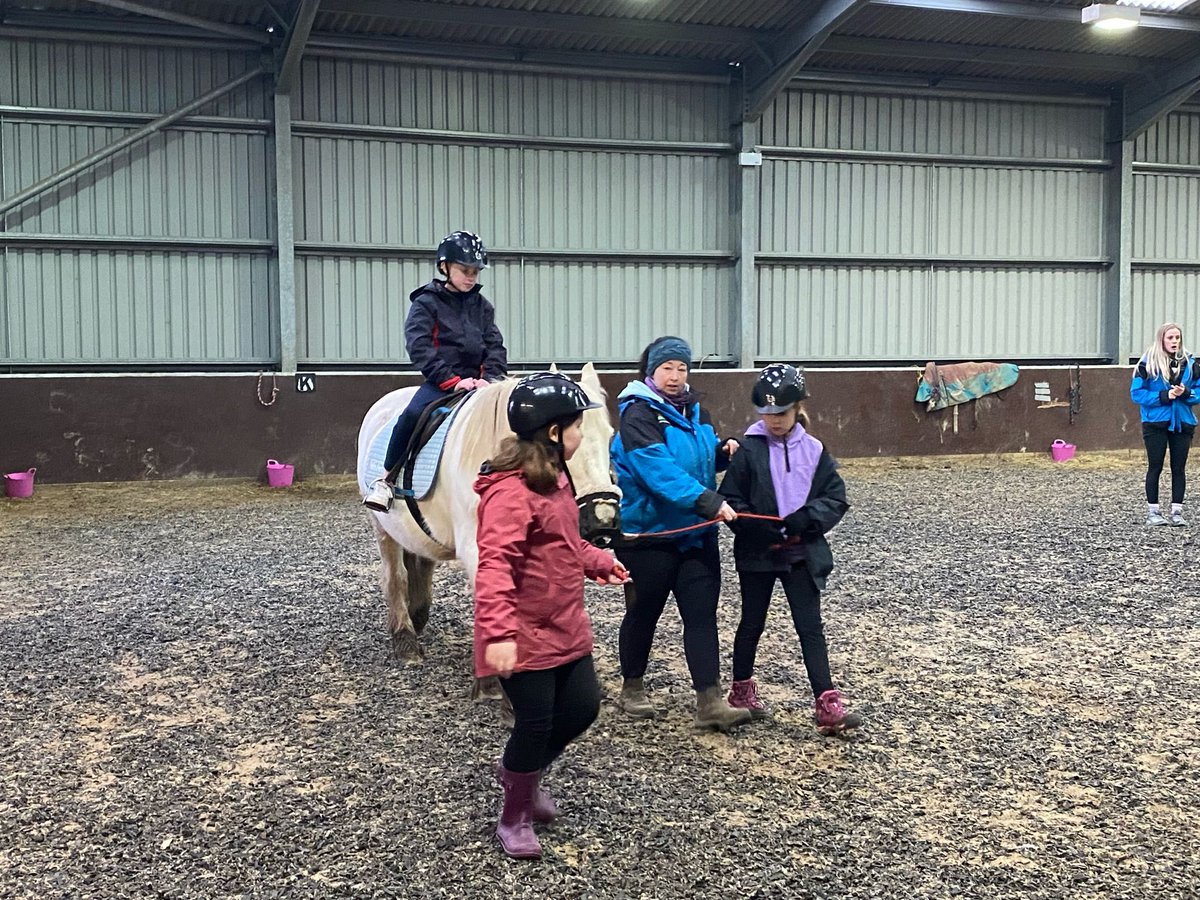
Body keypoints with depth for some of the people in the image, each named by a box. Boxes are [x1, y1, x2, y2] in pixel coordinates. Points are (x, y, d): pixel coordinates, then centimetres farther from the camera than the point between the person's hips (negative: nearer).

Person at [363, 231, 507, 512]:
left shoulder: (481, 306, 16)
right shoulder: (426, 303, 2)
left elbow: (495, 346, 12)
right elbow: (419, 347, -9)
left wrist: (490, 378, -8)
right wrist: (451, 380, -18)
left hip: (475, 381, 4)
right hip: (440, 381, -4)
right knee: (414, 413, -31)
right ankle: (387, 479, -15)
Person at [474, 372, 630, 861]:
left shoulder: (553, 477, 10)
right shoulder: (510, 491, -23)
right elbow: (494, 564, -31)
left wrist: (600, 561, 31)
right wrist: (498, 632, -38)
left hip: (566, 627, 10)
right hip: (524, 636, -9)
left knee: (583, 708, 13)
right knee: (536, 723, 1)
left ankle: (521, 770, 40)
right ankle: (514, 818, 24)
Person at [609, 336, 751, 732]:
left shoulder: (693, 410, 10)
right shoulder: (638, 414, -15)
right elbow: (659, 470, -28)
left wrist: (723, 451, -1)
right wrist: (708, 501, -37)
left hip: (696, 533, 6)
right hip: (649, 532, -6)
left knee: (702, 614, 0)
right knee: (644, 611, 10)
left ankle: (709, 702, 0)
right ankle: (632, 688, 30)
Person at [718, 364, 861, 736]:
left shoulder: (813, 451, 0)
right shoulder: (748, 450, -7)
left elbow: (836, 498, -1)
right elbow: (730, 500, -8)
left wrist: (805, 518, -18)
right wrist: (760, 529, -20)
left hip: (802, 552, 2)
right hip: (757, 553, -1)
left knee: (810, 625, -1)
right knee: (752, 622, 13)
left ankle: (826, 704, -3)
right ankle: (741, 691, 30)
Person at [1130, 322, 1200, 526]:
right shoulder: (1148, 364, -6)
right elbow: (1137, 393, -8)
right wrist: (1164, 396, -17)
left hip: (1183, 423, 3)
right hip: (1155, 423, -3)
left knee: (1179, 468, 5)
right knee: (1155, 467, 3)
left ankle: (1177, 511, 11)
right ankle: (1153, 511, 10)